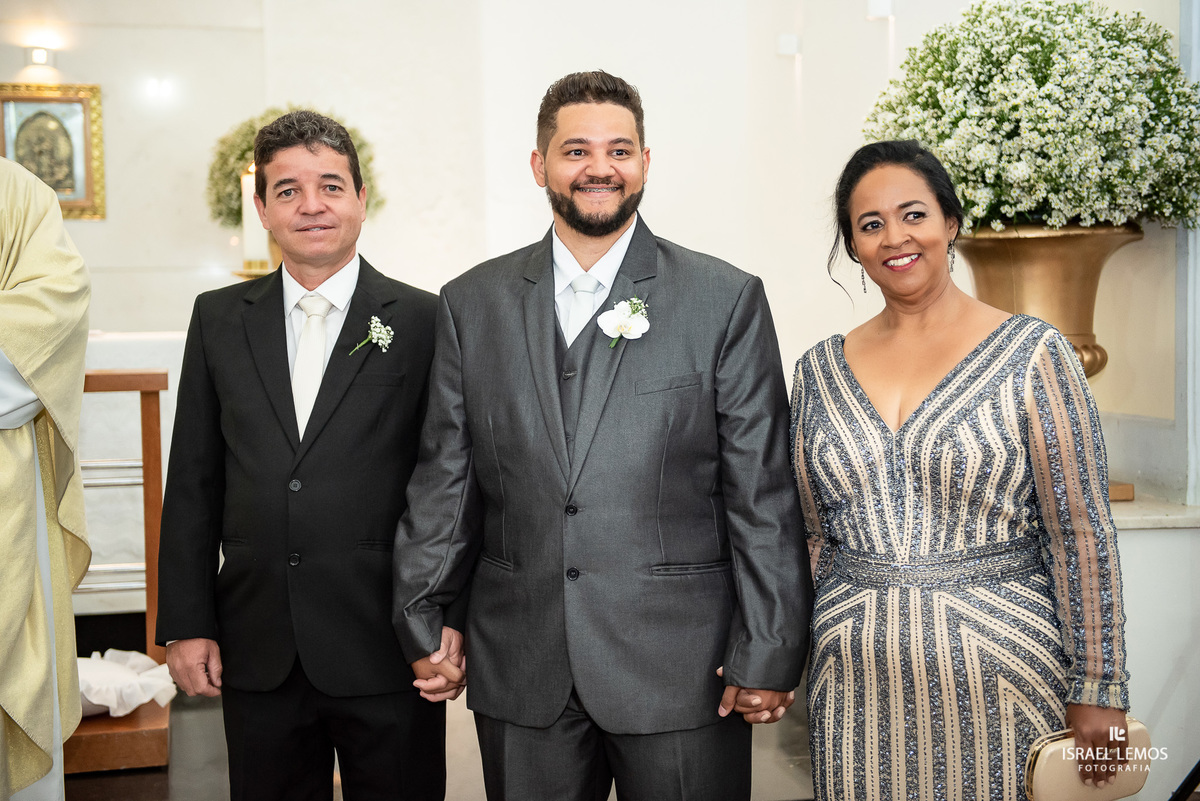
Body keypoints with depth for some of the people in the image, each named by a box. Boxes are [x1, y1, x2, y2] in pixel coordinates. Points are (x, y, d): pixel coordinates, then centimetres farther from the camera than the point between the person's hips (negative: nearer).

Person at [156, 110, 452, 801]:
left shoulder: (423, 321, -3)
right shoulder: (219, 319, 7)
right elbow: (192, 482, 7)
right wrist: (186, 623, 3)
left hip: (386, 652, -2)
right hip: (258, 654, 3)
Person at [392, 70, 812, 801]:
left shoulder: (727, 300, -2)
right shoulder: (474, 304, 6)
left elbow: (763, 493, -4)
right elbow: (446, 476, 8)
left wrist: (767, 655, -6)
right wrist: (425, 622, 7)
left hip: (681, 672, -2)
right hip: (520, 678, 2)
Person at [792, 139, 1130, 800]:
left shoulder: (1031, 353, -6)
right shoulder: (820, 369, 5)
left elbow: (1080, 530, -6)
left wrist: (1098, 690, -7)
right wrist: (793, 666, 9)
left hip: (998, 668, -3)